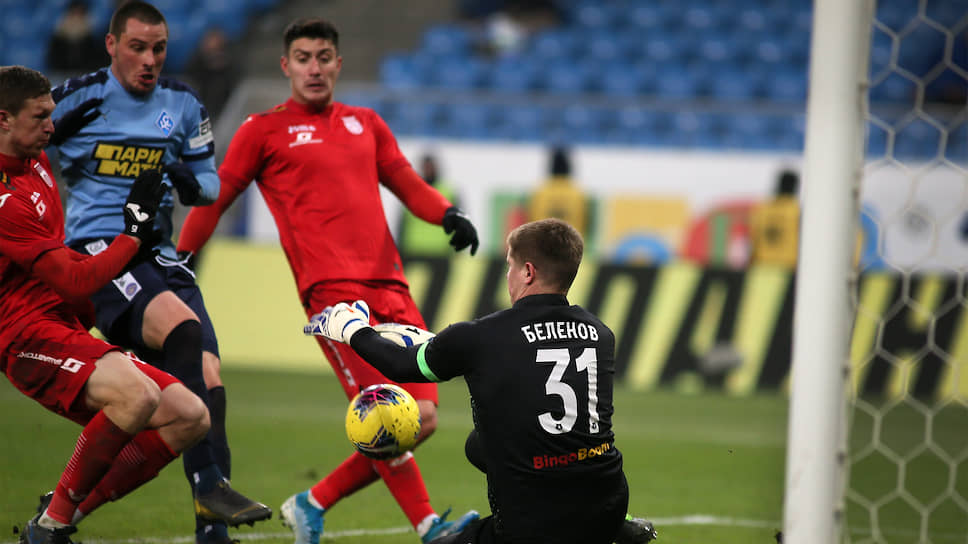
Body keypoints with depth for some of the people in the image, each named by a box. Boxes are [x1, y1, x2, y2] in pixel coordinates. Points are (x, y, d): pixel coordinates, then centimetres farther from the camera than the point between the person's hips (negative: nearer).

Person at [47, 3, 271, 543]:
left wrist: (191, 183, -1)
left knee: (207, 376, -10)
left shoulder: (183, 105, 13)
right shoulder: (77, 98, 0)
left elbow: (210, 180, 21)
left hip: (159, 253, 5)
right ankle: (210, 486, -33)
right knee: (182, 325, -31)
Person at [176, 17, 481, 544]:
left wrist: (448, 213, 1)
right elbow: (214, 200, 11)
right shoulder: (264, 130, 9)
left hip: (389, 286, 6)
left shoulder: (365, 123, 23)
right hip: (331, 289, -6)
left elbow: (410, 185, 22)